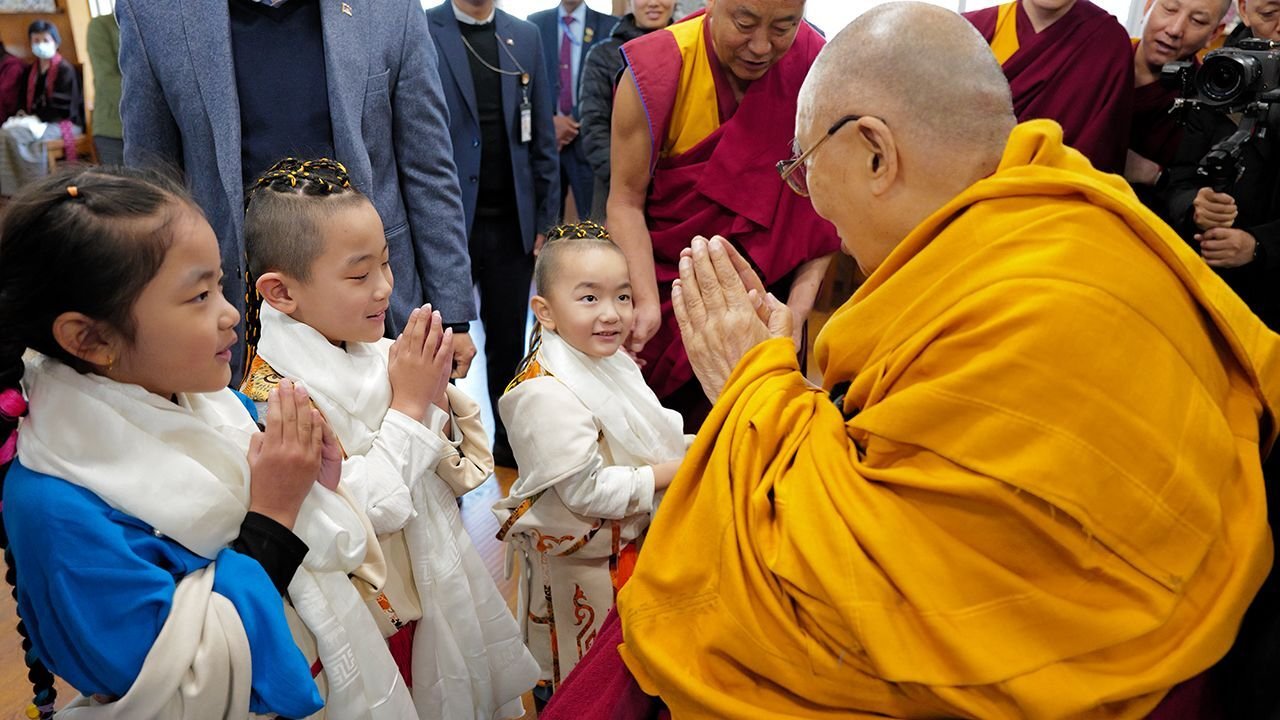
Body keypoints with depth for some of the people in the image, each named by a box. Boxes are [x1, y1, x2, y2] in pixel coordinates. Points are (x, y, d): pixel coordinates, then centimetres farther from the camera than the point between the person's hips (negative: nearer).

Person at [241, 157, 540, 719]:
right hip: (370, 619, -6)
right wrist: (407, 405, -22)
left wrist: (437, 396, -14)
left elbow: (463, 474, 3)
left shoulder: (380, 354, -3)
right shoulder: (274, 393, -21)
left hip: (436, 583, 6)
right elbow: (362, 512, -26)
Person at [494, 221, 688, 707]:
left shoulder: (611, 362, -1)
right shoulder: (548, 395, -30)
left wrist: (691, 447, -3)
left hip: (632, 543, 9)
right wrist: (670, 473, -24)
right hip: (581, 563, -8)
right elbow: (587, 490, -29)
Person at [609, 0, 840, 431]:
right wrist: (647, 303, -27)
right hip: (671, 284, -1)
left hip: (770, 284, 2)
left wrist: (800, 302, -19)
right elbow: (626, 201, -15)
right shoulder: (656, 72, -16)